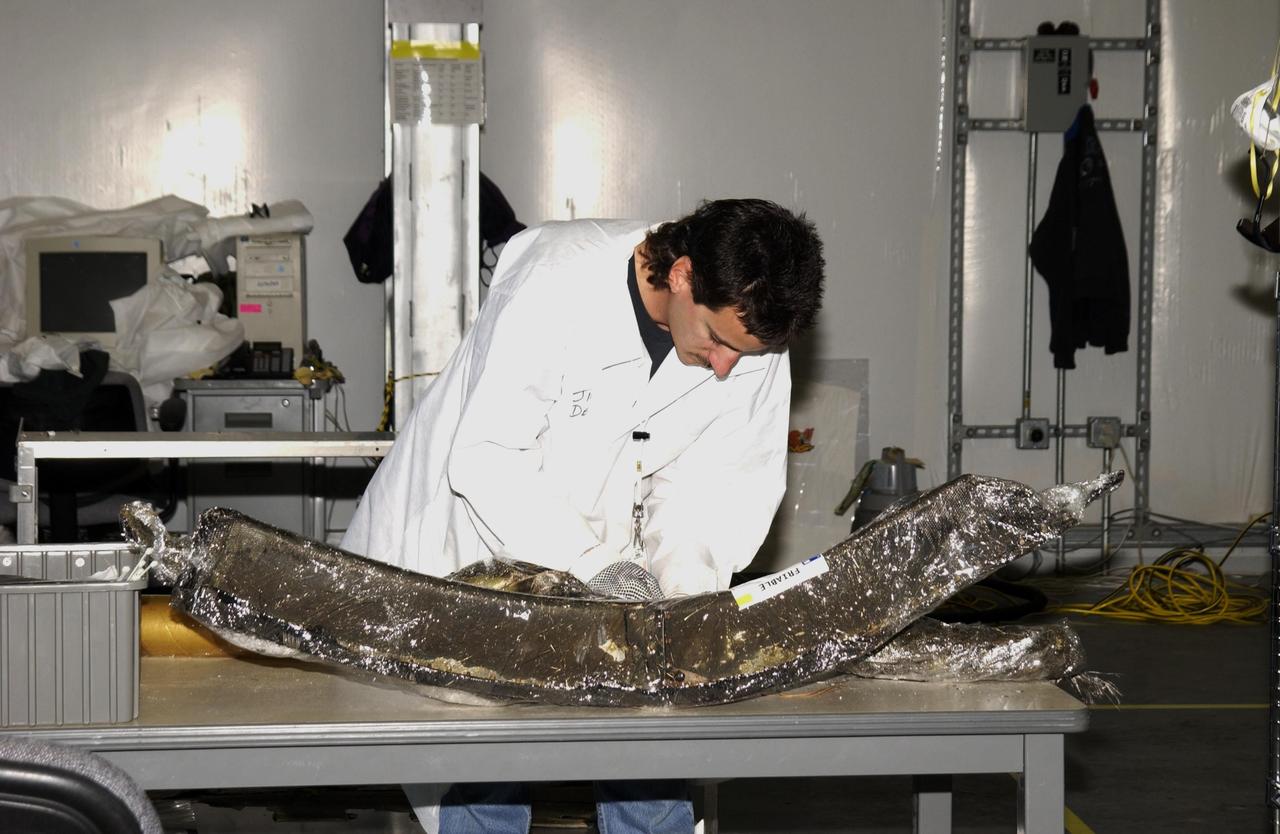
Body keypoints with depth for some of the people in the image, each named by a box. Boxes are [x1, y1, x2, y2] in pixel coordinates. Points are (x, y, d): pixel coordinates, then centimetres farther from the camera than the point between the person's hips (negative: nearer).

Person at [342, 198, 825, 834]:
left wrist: (686, 581, -23)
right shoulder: (557, 285, -28)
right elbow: (484, 460, -28)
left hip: (598, 567, 4)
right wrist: (588, 563, -34)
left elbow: (712, 485, -5)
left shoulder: (753, 335, -11)